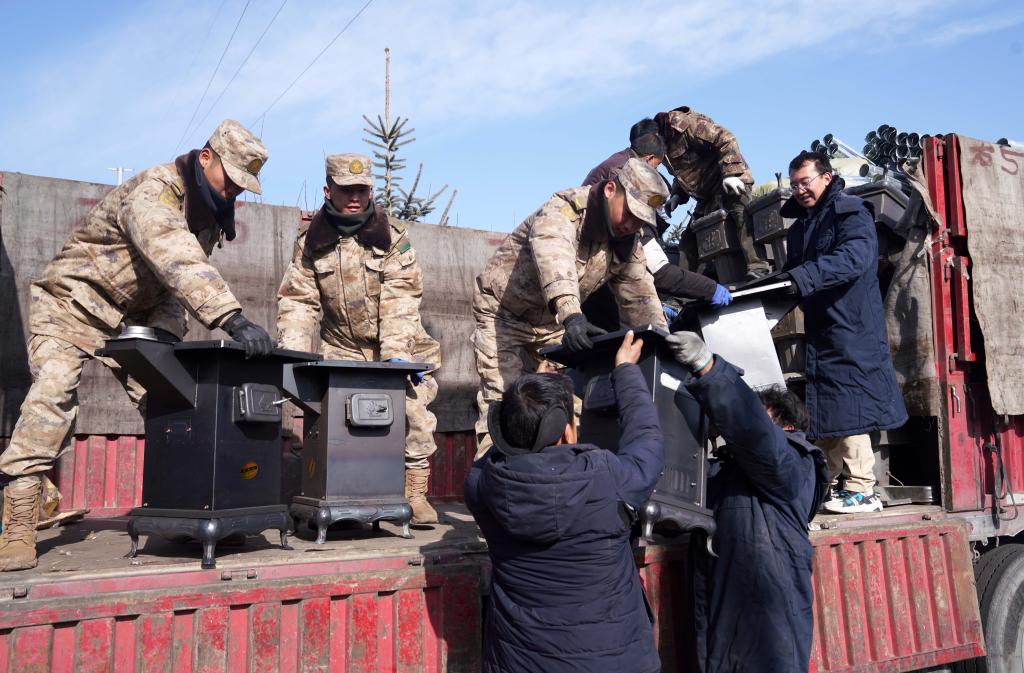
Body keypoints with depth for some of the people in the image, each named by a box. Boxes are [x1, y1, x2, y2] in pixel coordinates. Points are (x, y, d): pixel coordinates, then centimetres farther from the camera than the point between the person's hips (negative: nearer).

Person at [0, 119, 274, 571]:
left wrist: (164, 333, -16)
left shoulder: (209, 210, 0)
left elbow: (182, 278, 2)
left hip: (135, 319, 7)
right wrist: (233, 320, -58)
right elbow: (178, 264, -46)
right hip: (73, 304, -7)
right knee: (52, 401, -18)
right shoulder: (152, 194, -28)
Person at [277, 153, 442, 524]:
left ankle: (414, 494, 3)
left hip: (397, 346, -1)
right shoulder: (311, 242, 0)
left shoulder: (392, 236, -7)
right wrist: (291, 353, -19)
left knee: (413, 412, -12)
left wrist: (395, 352, -28)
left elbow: (400, 300, -16)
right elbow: (298, 301, -5)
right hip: (343, 349, 1)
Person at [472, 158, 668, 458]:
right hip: (504, 317, -7)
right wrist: (571, 315, -64)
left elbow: (640, 298, -2)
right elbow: (554, 258, -47)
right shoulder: (562, 211, -27)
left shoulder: (627, 246, -3)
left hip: (554, 327, 7)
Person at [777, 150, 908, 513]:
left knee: (847, 409, -10)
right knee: (823, 413, 8)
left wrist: (801, 277, -32)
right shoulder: (799, 228, 21)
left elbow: (855, 257, -23)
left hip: (851, 330, -8)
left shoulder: (850, 212, -4)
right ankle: (829, 484, 15)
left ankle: (861, 490, -4)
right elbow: (794, 274, 22)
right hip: (819, 333, 8)